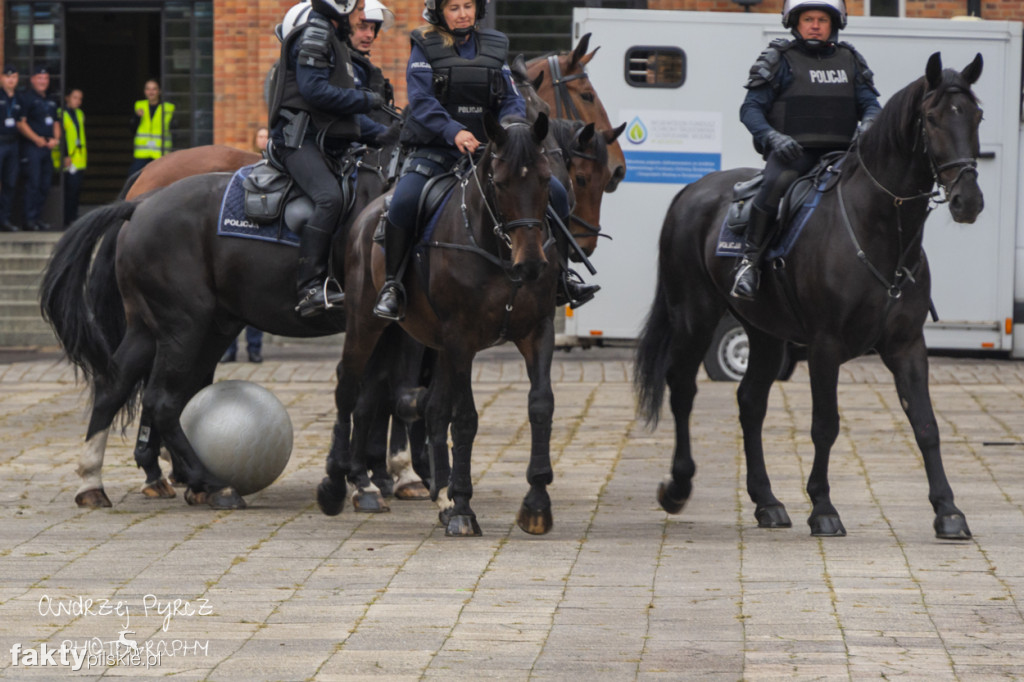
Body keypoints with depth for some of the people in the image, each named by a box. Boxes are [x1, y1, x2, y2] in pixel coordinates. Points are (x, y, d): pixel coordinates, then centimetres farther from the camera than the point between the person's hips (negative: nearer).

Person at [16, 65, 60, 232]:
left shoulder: (50, 102, 19)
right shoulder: (27, 98, -4)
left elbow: (55, 123, 22)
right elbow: (21, 123, -11)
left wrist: (56, 139, 3)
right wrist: (37, 139, -17)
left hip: (47, 148, 8)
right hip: (32, 147, -8)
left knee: (45, 185, 7)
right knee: (33, 183, -10)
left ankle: (37, 217, 14)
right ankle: (29, 219, -9)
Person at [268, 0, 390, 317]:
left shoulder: (332, 35, 24)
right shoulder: (313, 31, -7)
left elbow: (343, 109, 27)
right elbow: (314, 89, -18)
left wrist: (383, 133, 20)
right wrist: (366, 99, -9)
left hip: (328, 141, 10)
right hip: (298, 137, -10)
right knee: (330, 196, -29)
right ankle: (310, 288, -34)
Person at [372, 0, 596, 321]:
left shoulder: (494, 47, 14)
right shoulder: (425, 48, 2)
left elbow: (512, 99, 8)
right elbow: (421, 102, -10)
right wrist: (454, 132, -27)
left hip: (488, 149, 4)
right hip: (434, 149, -4)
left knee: (554, 193, -8)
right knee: (403, 202, -32)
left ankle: (557, 274, 6)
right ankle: (391, 285, -18)